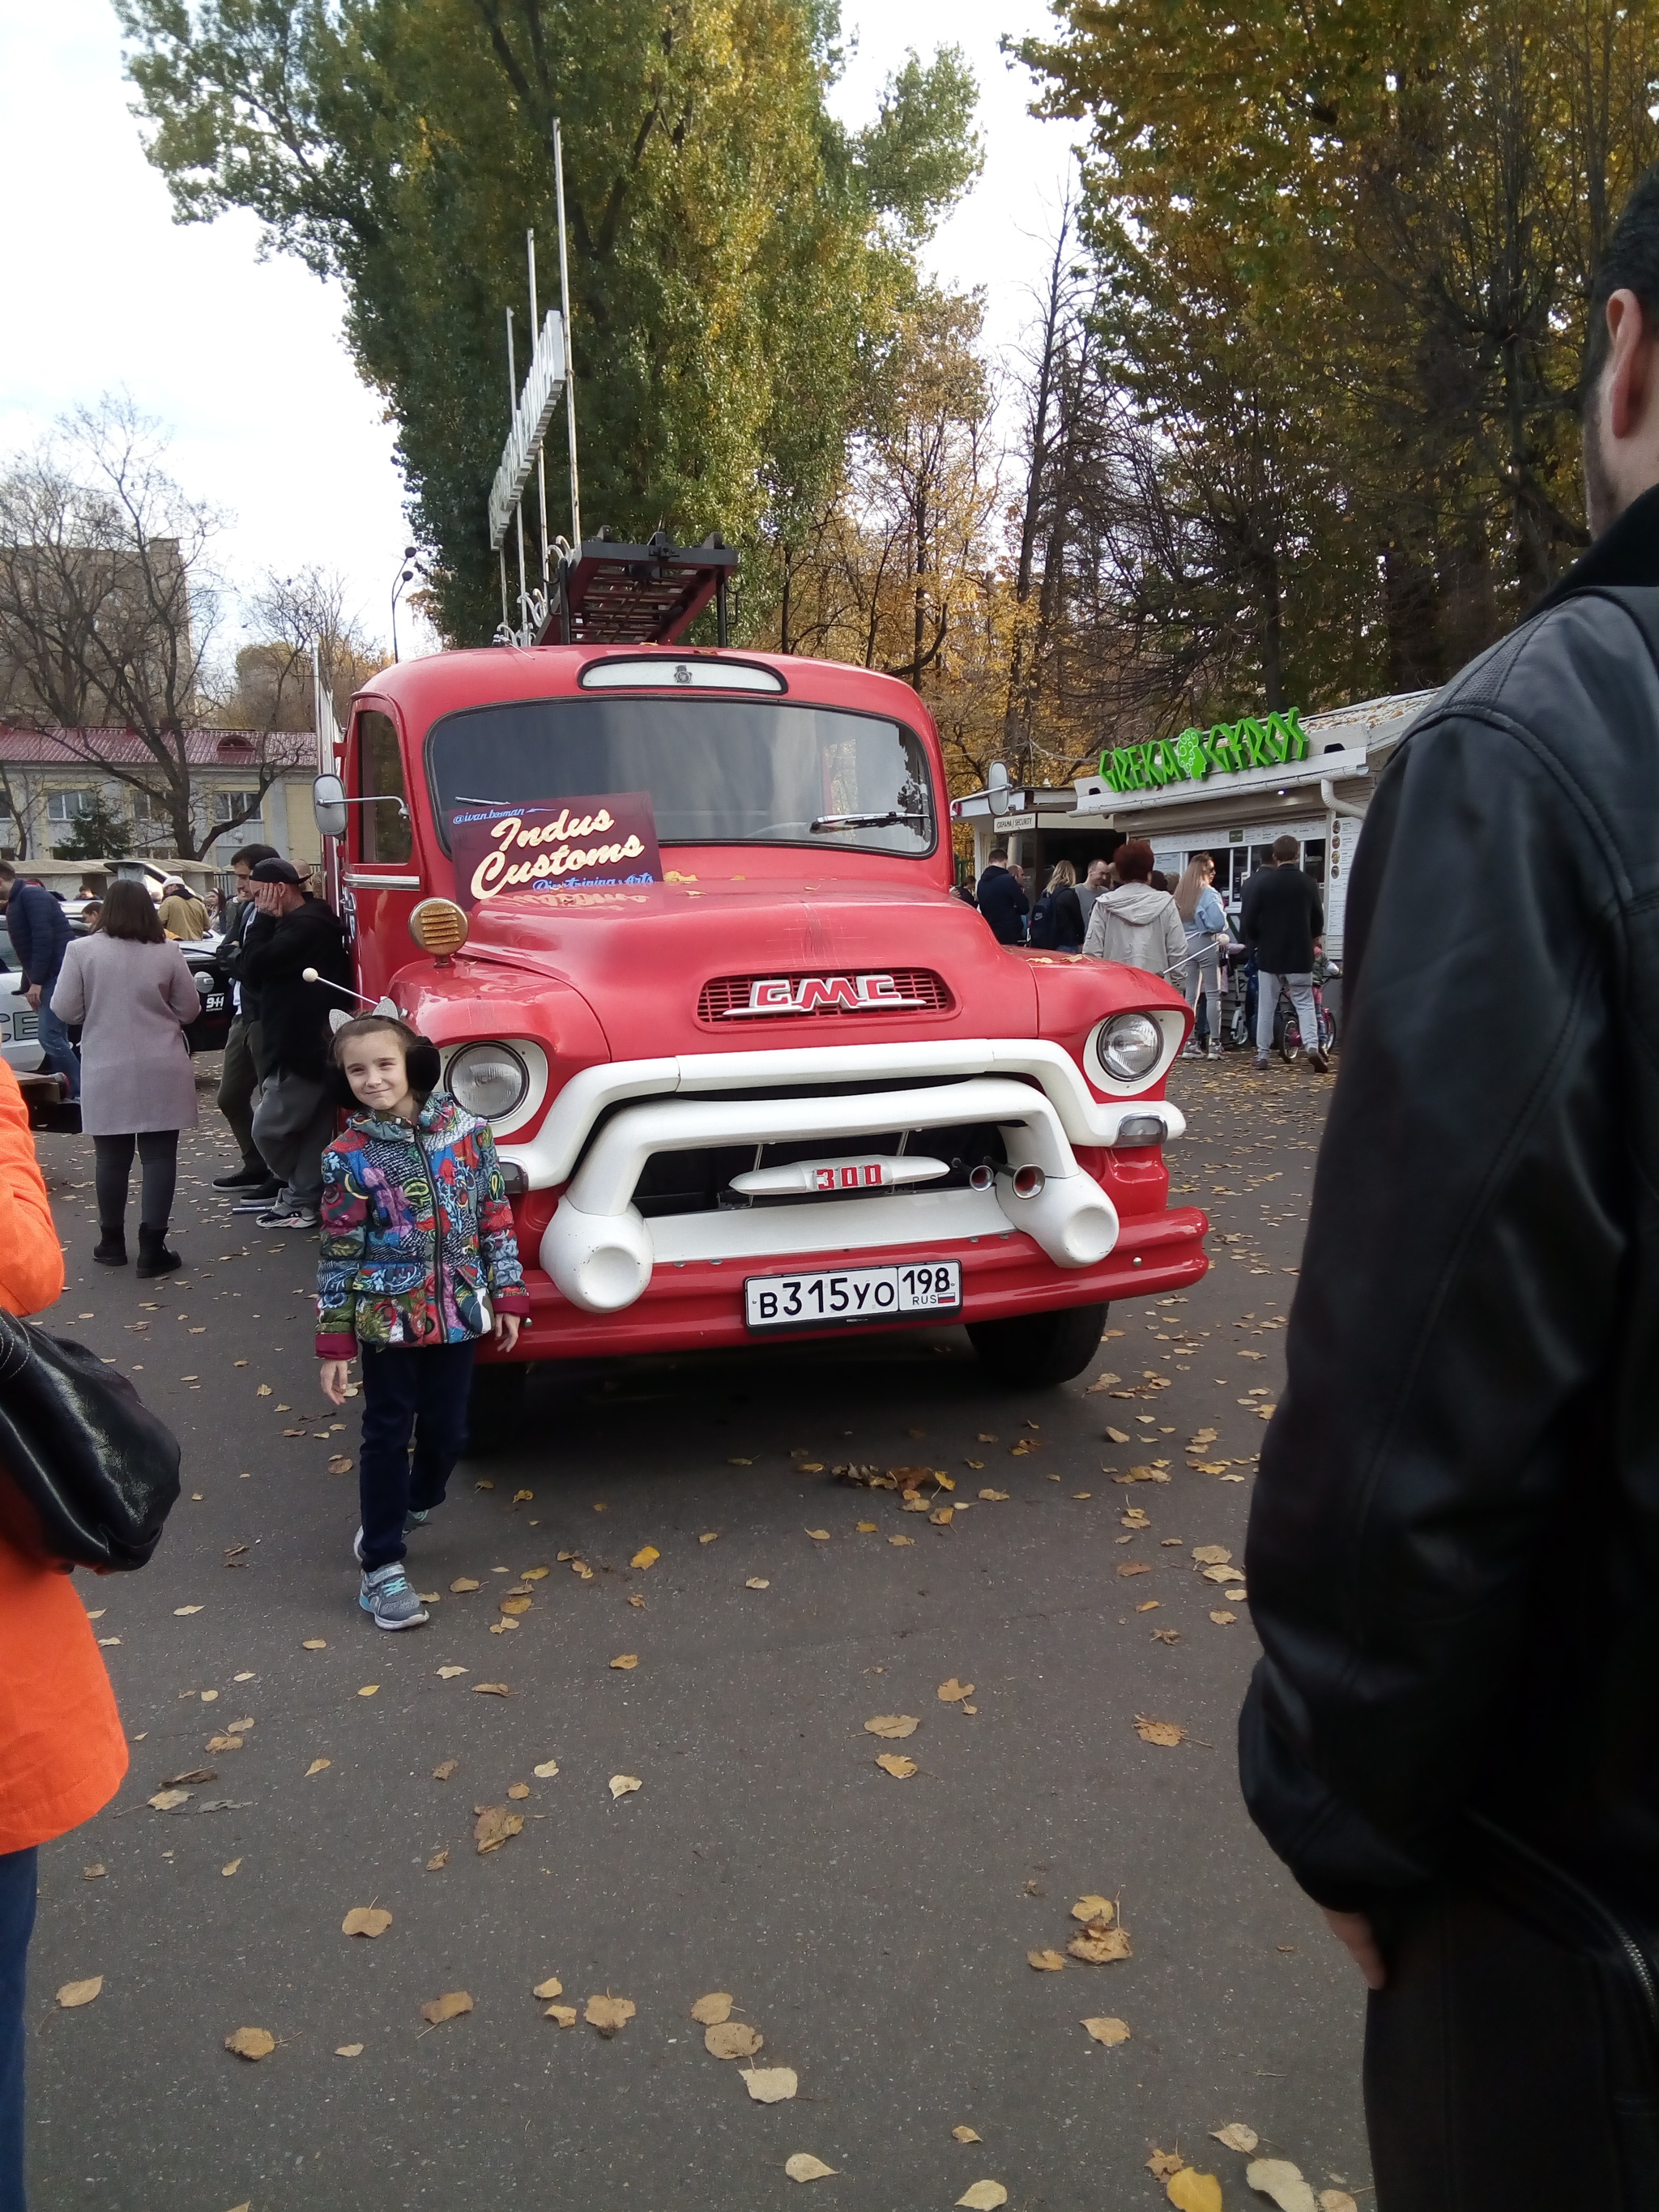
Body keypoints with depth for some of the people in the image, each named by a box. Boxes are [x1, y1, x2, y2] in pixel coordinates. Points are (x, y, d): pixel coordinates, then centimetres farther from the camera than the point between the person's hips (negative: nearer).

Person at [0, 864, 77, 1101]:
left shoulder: (32, 895, -9)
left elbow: (44, 938, -19)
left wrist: (35, 981, -20)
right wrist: (28, 985, 20)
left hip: (57, 975, -10)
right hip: (49, 978, 10)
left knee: (48, 1036, -16)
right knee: (55, 1037, 8)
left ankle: (81, 1095, -16)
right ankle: (69, 1094, 10)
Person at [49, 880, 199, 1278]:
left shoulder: (82, 950, -5)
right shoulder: (168, 953, -4)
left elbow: (65, 1010, -2)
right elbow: (189, 1009, 4)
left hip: (107, 1072, 1)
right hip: (162, 1071, 0)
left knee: (111, 1157, 12)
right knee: (159, 1156, 2)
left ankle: (112, 1242, 24)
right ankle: (152, 1249, 0)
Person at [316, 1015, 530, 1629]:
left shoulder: (467, 1130, -4)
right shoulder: (348, 1157, -9)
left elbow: (495, 1217, 3)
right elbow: (338, 1256, -6)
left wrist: (507, 1294, 1)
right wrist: (334, 1343, -6)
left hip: (459, 1313, 3)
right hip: (389, 1319, -3)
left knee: (448, 1431, 12)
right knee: (388, 1436, 4)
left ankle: (404, 1513, 41)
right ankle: (381, 1567, 15)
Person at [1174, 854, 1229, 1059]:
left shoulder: (1180, 892, 8)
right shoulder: (1209, 893, -11)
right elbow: (1219, 922, -17)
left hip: (1186, 944, 6)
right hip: (1206, 944, -6)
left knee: (1191, 995, 9)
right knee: (1213, 994, -1)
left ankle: (1190, 1042, 9)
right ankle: (1214, 1043, -2)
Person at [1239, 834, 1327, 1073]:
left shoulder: (1262, 882, -8)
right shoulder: (1308, 883, -2)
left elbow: (1247, 919, -7)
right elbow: (1318, 921, 9)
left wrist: (1255, 942, 12)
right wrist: (1312, 942, 28)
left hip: (1268, 954, -1)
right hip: (1300, 955, 1)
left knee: (1266, 1006, 7)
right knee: (1305, 1003, 6)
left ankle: (1262, 1054, 7)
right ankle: (1313, 1046, -13)